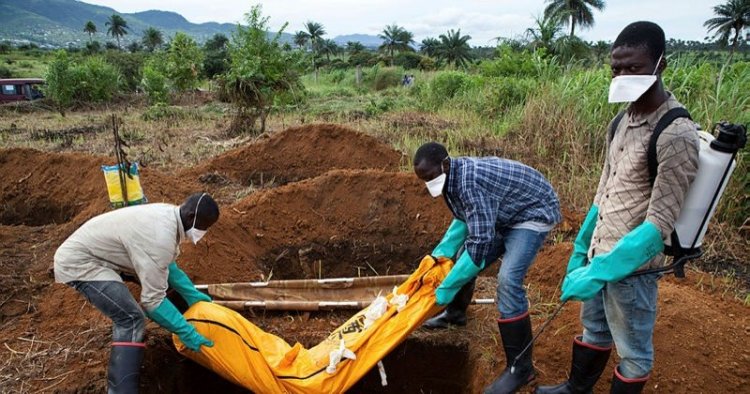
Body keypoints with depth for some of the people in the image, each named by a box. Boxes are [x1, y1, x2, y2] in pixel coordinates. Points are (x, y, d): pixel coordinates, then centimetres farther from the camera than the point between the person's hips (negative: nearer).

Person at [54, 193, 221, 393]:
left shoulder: (168, 213, -3)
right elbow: (152, 300, -27)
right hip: (77, 262, -10)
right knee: (132, 320, -19)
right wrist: (185, 331, -19)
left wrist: (191, 294, 11)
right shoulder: (160, 237, -32)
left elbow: (168, 265, 11)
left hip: (82, 250, 10)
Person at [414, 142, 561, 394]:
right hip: (504, 216, 10)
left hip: (534, 213, -10)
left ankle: (520, 367, -8)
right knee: (463, 256, 11)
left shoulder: (469, 181, -34)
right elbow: (463, 220, 9)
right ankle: (455, 313, 35)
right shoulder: (453, 178, -5)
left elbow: (481, 241, -35)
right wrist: (438, 254, -2)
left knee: (508, 281, -22)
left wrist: (446, 287, -29)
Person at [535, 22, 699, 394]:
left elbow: (659, 224, -22)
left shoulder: (676, 134, -20)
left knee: (632, 351, 15)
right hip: (599, 254, 8)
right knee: (593, 331, 26)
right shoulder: (624, 120, 5)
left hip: (631, 265, -8)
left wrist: (600, 271, -26)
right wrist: (580, 249, 13)